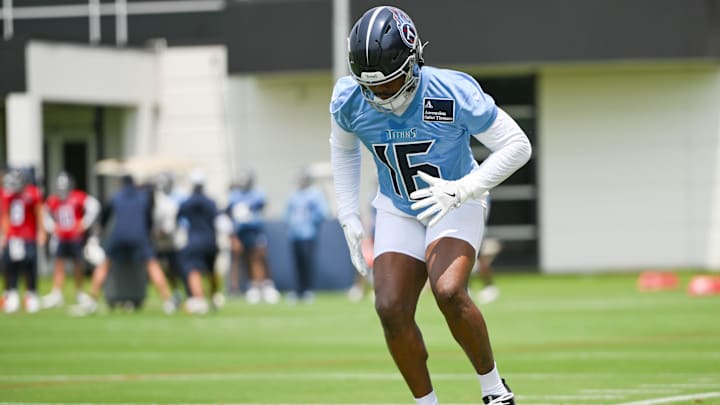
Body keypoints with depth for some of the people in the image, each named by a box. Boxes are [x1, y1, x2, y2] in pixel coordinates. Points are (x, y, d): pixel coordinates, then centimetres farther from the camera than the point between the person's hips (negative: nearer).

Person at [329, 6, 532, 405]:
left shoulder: (453, 94, -27)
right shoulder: (349, 100, -15)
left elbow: (517, 146, -18)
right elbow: (343, 149, 9)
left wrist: (462, 190, -29)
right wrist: (349, 216, 3)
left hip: (455, 207, -4)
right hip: (398, 212, 4)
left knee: (448, 291, -27)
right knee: (391, 310, -12)